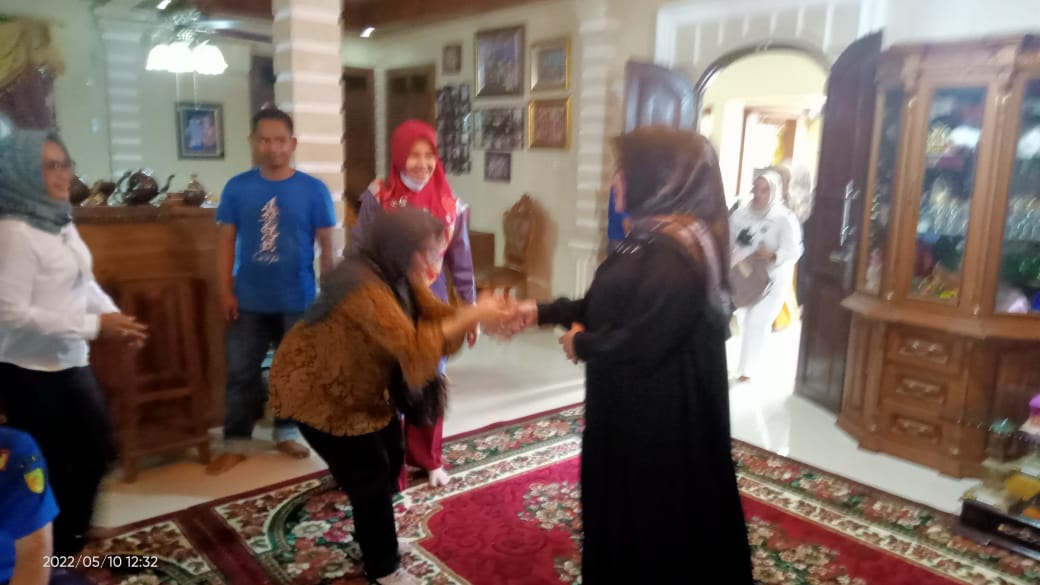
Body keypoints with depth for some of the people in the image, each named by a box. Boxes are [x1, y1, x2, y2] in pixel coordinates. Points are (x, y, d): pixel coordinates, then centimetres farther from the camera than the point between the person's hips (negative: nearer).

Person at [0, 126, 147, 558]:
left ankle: (70, 538, 40)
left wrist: (116, 318, -2)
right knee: (49, 468, 6)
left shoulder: (61, 222, 7)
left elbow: (84, 283, 14)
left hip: (71, 362, 9)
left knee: (96, 450, 20)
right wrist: (94, 325, -25)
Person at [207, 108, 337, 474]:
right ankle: (236, 444, 21)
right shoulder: (237, 188, -1)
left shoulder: (313, 190, -5)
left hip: (297, 301, 0)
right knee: (241, 373, 7)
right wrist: (225, 291, -4)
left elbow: (327, 246, -2)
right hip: (249, 301, 1)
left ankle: (286, 433, 32)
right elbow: (226, 241, 2)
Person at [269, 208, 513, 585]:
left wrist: (479, 314, -23)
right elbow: (411, 346, -39)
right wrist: (472, 316, -36)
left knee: (391, 457, 17)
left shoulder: (397, 274, -5)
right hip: (317, 390, -9)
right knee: (370, 476, 0)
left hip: (357, 383, 9)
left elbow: (435, 315, -5)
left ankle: (371, 531, 42)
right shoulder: (365, 285, -34)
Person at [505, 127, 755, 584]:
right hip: (633, 408, 10)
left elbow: (642, 342, -30)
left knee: (656, 521, 10)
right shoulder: (651, 238, 7)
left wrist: (581, 344, -13)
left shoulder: (676, 253, -26)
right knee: (626, 509, 25)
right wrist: (543, 312, 9)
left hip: (662, 416, -10)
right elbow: (604, 306, 15)